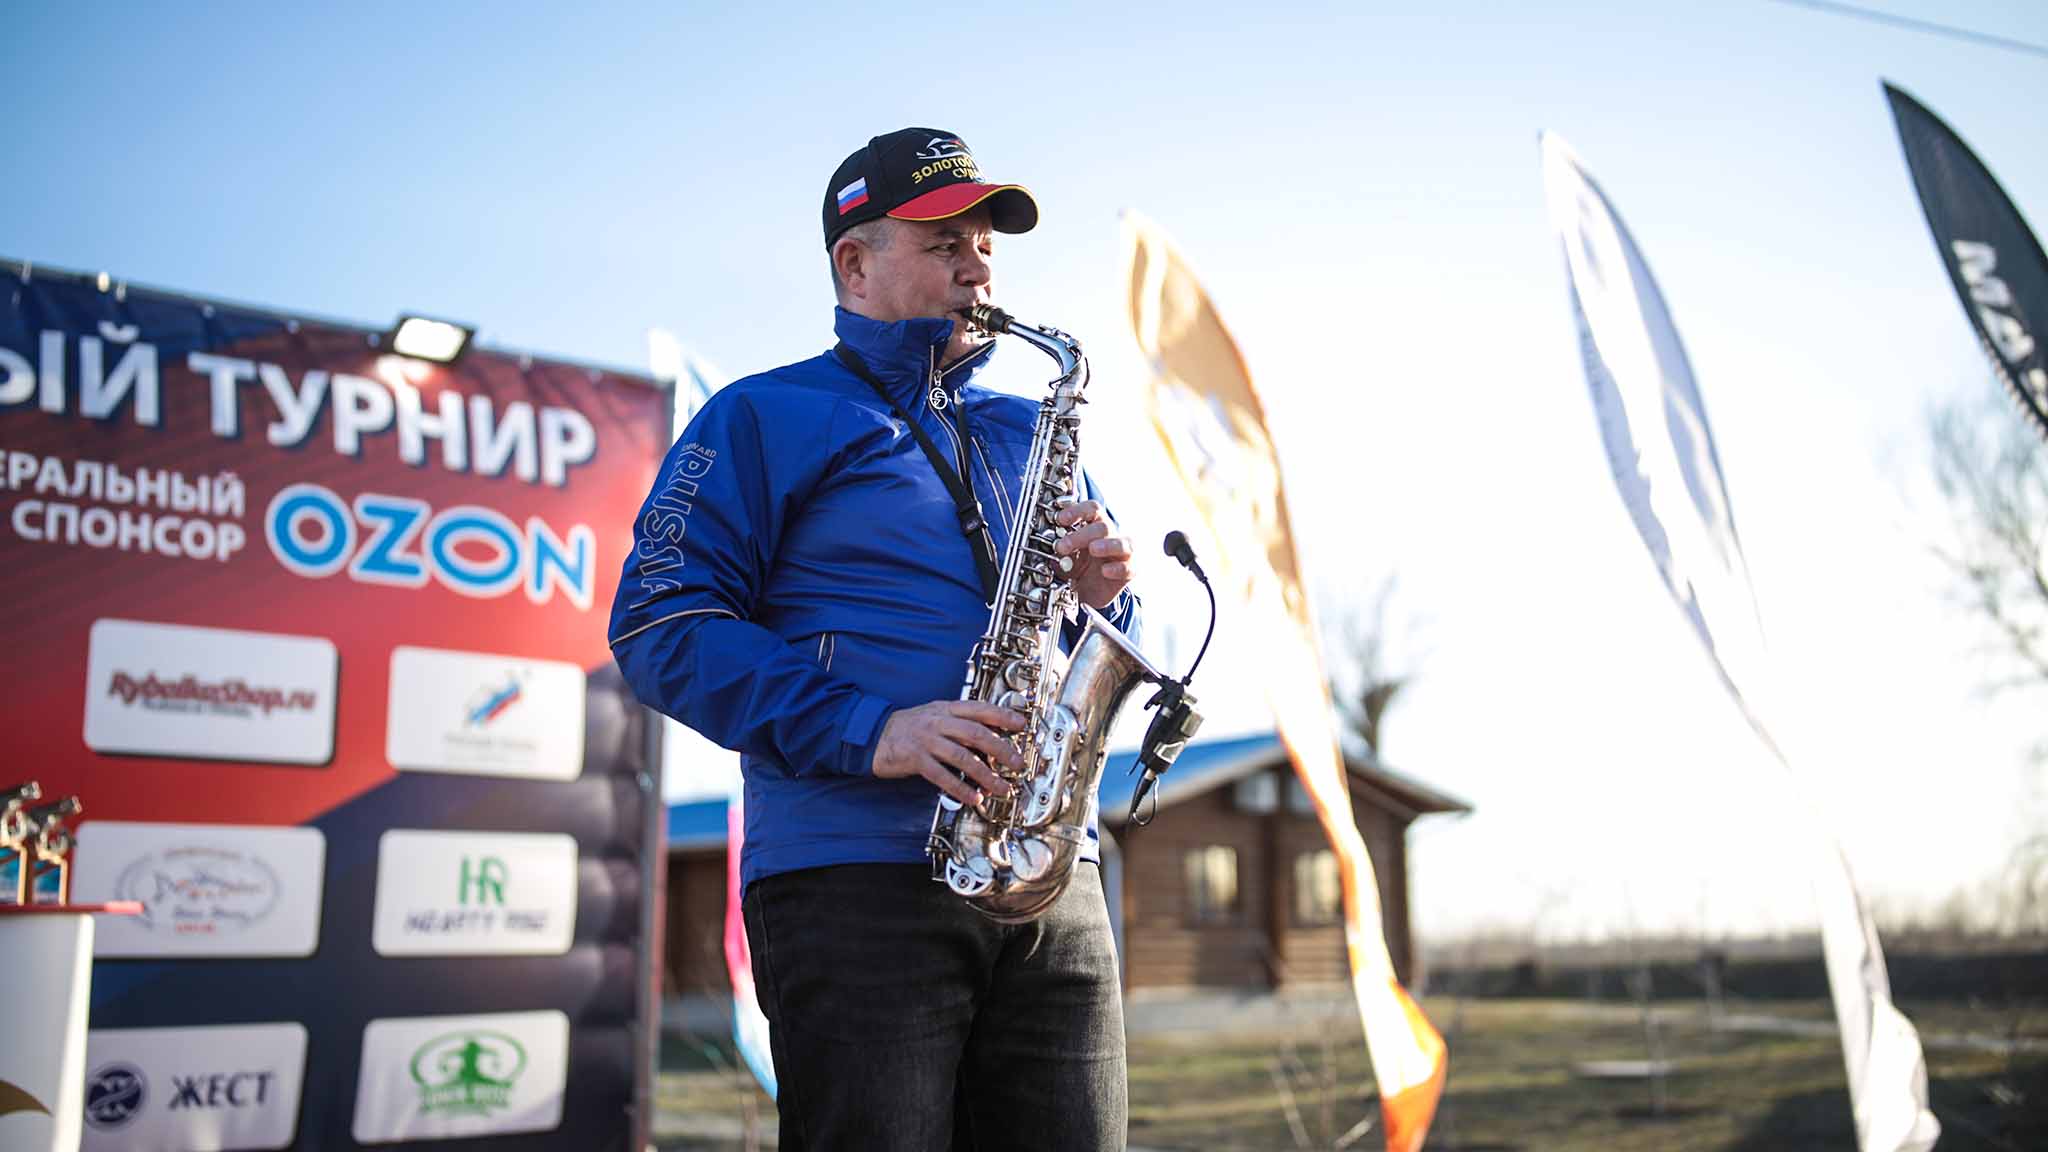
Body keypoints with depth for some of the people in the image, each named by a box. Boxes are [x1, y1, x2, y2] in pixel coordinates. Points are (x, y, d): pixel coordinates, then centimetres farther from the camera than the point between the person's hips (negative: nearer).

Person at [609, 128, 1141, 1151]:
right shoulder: (765, 418, 6)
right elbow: (659, 627, -5)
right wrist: (867, 732, -16)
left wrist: (1100, 596, -1)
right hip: (854, 877, -5)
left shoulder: (1027, 435, 23)